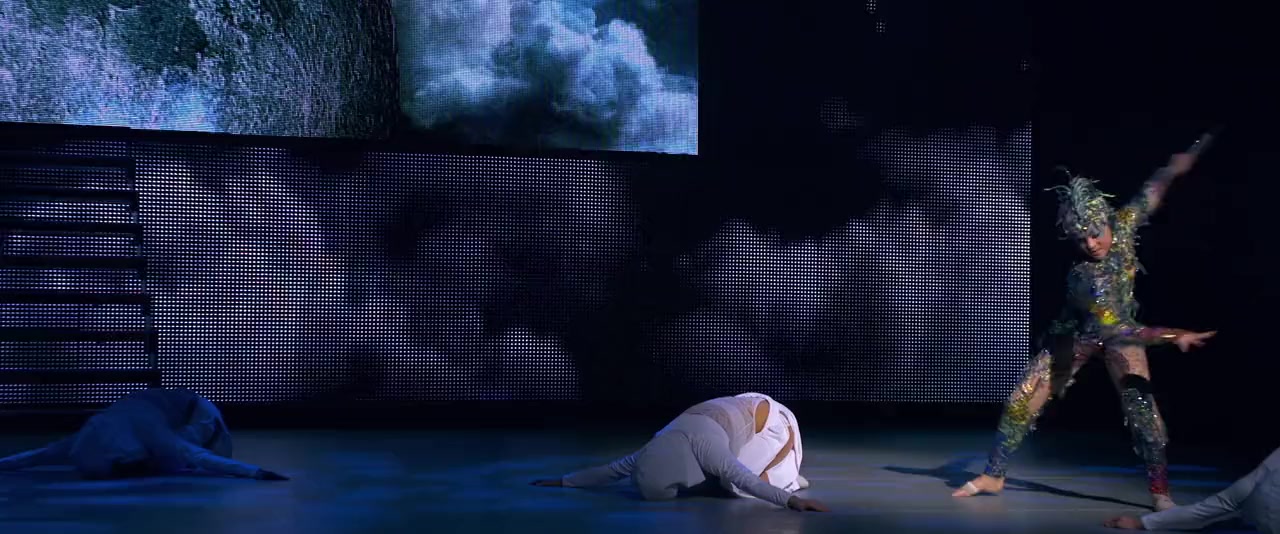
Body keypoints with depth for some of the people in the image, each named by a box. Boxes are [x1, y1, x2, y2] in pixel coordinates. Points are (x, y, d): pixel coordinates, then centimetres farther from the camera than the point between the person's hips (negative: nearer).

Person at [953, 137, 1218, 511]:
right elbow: (1114, 331, -41)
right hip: (1076, 335, -3)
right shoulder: (1085, 277, -37)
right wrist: (1172, 336, -48)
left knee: (1140, 402, -19)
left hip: (1121, 329, 3)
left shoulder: (1124, 227, -23)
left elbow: (1150, 195, -2)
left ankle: (1160, 491, -12)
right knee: (1022, 402, -4)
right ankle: (993, 476, 13)